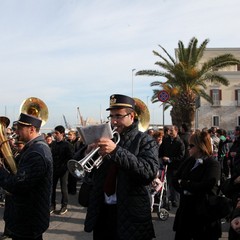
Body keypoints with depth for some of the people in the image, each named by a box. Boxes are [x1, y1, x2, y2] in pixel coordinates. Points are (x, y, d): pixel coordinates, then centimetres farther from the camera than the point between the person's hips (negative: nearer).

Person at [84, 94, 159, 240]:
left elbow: (149, 172, -23)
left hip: (129, 214, -4)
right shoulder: (107, 138, 8)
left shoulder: (145, 141, -6)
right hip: (101, 212, 5)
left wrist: (116, 151, -30)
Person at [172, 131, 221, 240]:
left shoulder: (213, 164, -10)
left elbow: (205, 186, -24)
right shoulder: (189, 161, 8)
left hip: (203, 214, -5)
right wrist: (189, 187, -15)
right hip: (185, 211, 6)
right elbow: (175, 180, 4)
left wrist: (183, 183, -11)